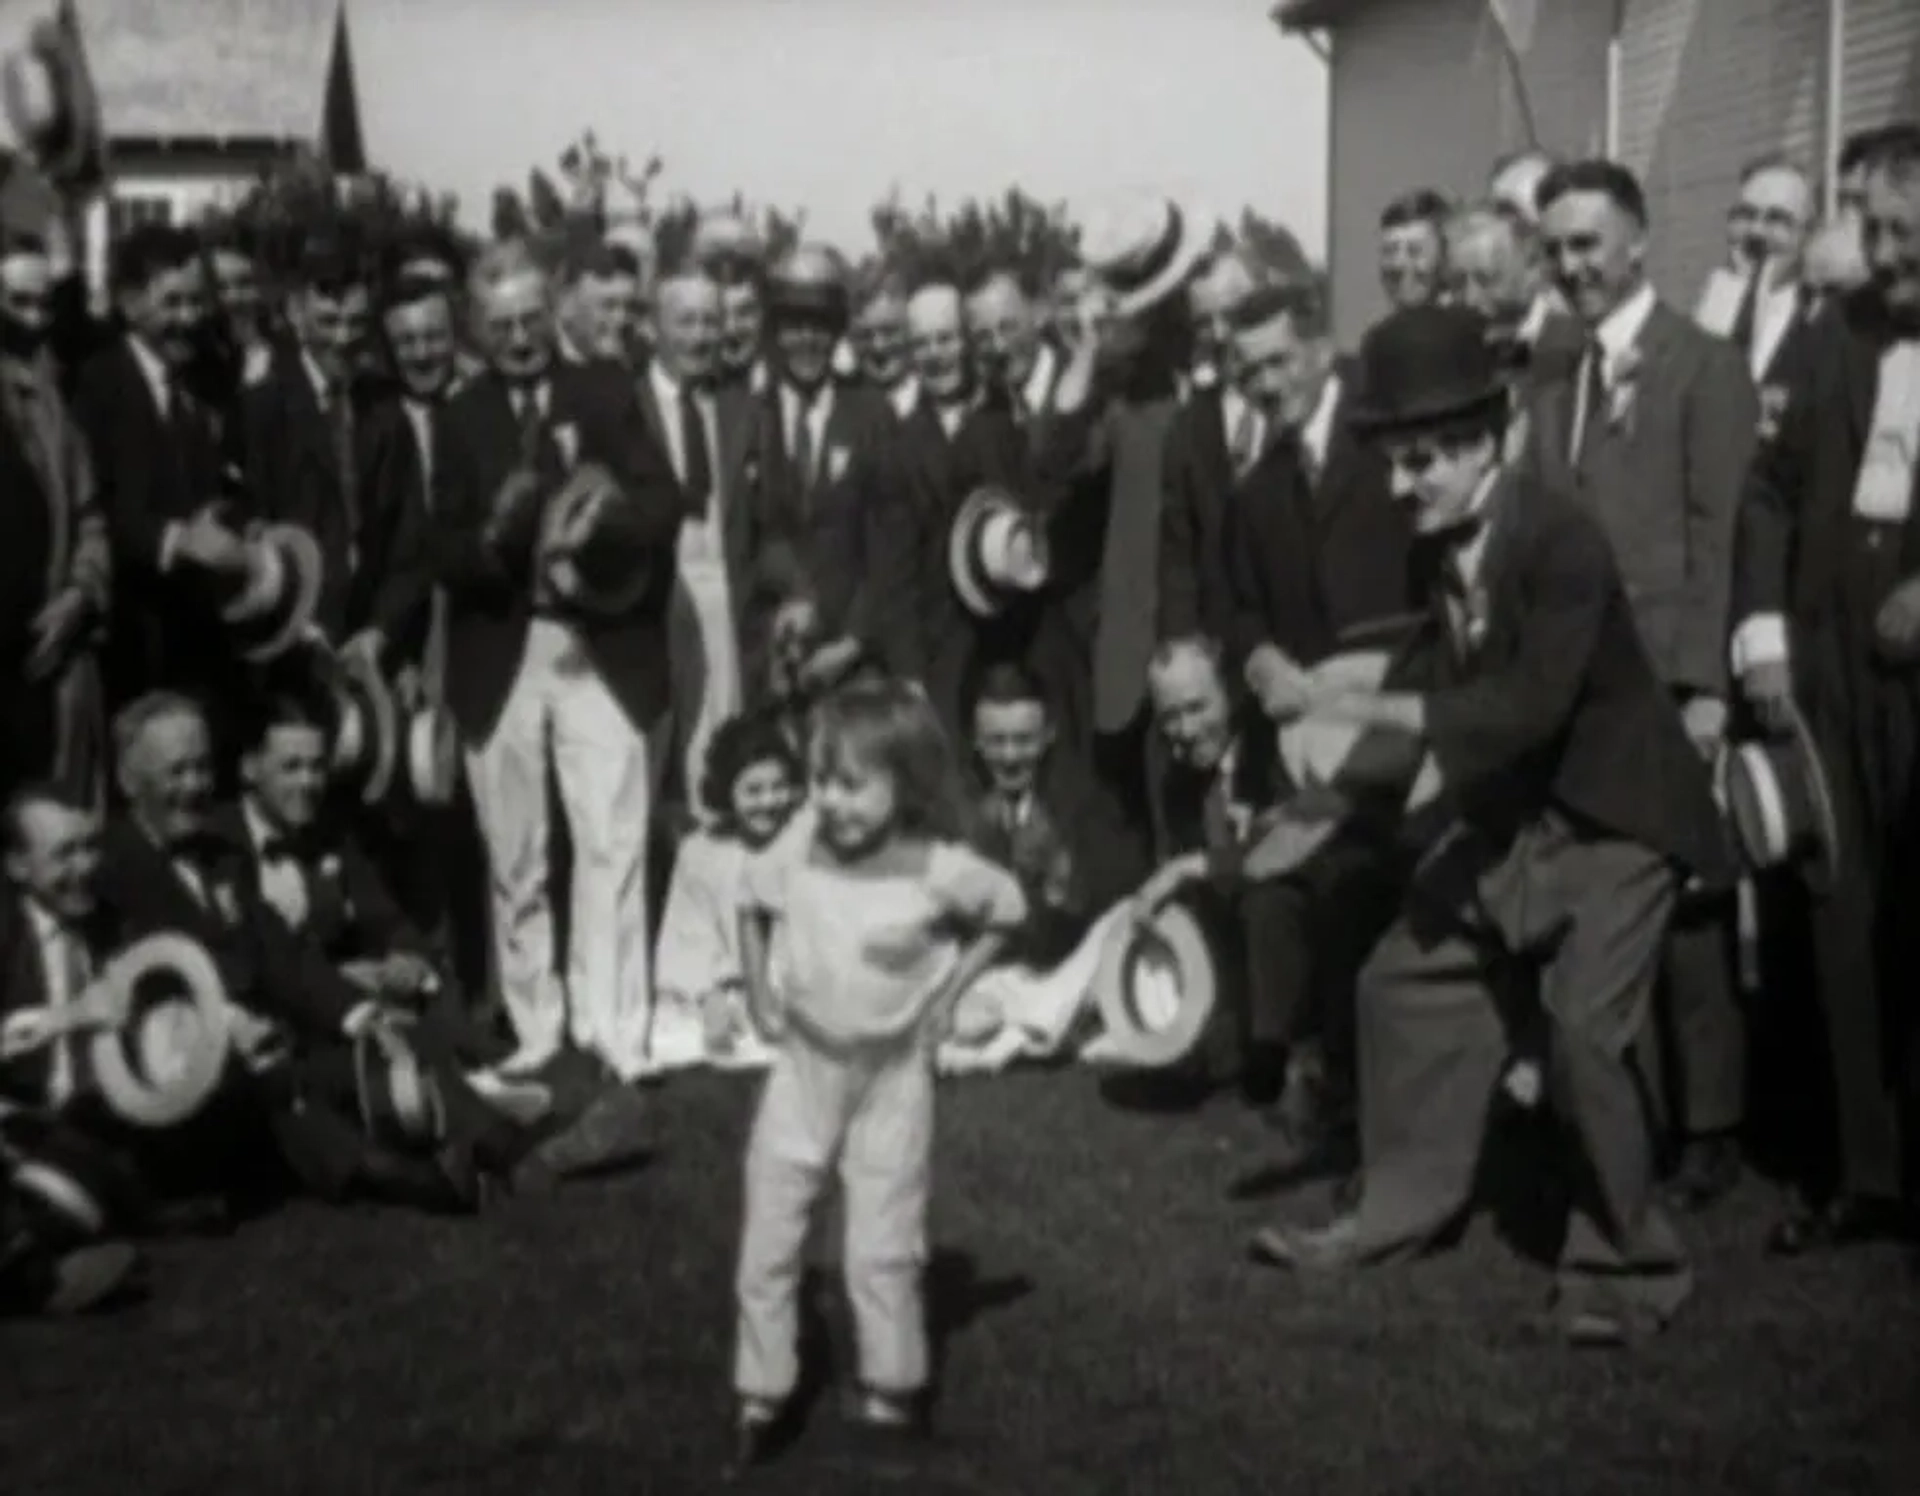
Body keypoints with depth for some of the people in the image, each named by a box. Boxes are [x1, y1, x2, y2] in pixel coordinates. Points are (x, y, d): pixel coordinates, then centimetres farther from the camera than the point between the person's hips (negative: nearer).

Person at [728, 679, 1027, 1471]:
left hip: (893, 1076, -2)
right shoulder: (796, 851, -13)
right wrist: (760, 997, 3)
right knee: (766, 1246, 5)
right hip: (803, 1064, 3)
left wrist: (946, 994, -4)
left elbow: (1008, 908, -2)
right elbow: (750, 905, 7)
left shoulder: (938, 871, -21)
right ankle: (760, 1399, 19)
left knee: (882, 1254, 3)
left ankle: (893, 1395, 23)